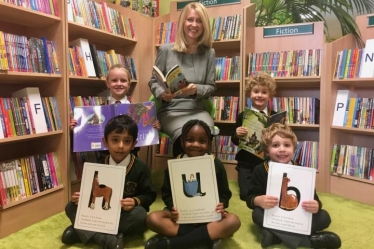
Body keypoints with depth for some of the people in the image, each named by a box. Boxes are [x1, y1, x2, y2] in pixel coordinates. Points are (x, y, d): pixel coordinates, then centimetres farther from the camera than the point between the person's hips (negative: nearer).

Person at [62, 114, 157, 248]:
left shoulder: (140, 168, -10)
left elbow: (150, 195, -7)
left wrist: (136, 201, -27)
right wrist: (80, 197, -13)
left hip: (127, 214, -3)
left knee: (140, 215, -36)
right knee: (71, 207, -11)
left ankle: (83, 231, -23)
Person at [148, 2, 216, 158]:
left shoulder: (209, 53, 7)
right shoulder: (166, 50, 1)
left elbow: (211, 87, 7)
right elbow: (153, 82, 7)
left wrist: (196, 90, -14)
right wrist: (162, 94, -15)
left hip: (197, 110, 2)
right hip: (170, 110, -2)